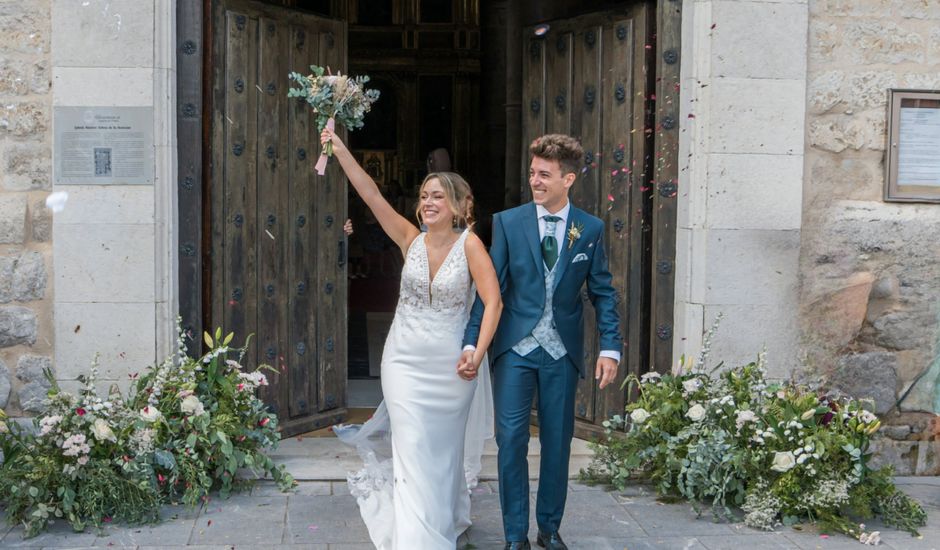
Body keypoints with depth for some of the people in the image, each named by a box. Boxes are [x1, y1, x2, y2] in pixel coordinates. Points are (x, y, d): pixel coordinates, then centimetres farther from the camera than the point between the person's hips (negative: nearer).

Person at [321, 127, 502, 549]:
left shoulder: (469, 244, -9)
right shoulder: (410, 239, -1)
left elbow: (493, 301, -15)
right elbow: (371, 194, -6)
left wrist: (478, 353, -23)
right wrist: (340, 151, -11)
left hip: (449, 364, -1)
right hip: (405, 359, 2)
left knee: (444, 447, 14)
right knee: (412, 448, -4)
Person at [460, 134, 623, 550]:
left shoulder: (590, 229, 1)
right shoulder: (508, 222, -1)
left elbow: (603, 293, 3)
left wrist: (610, 348, -5)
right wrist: (472, 343, -10)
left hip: (562, 349, 1)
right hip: (515, 347, -1)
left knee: (558, 442, 9)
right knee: (511, 439, -3)